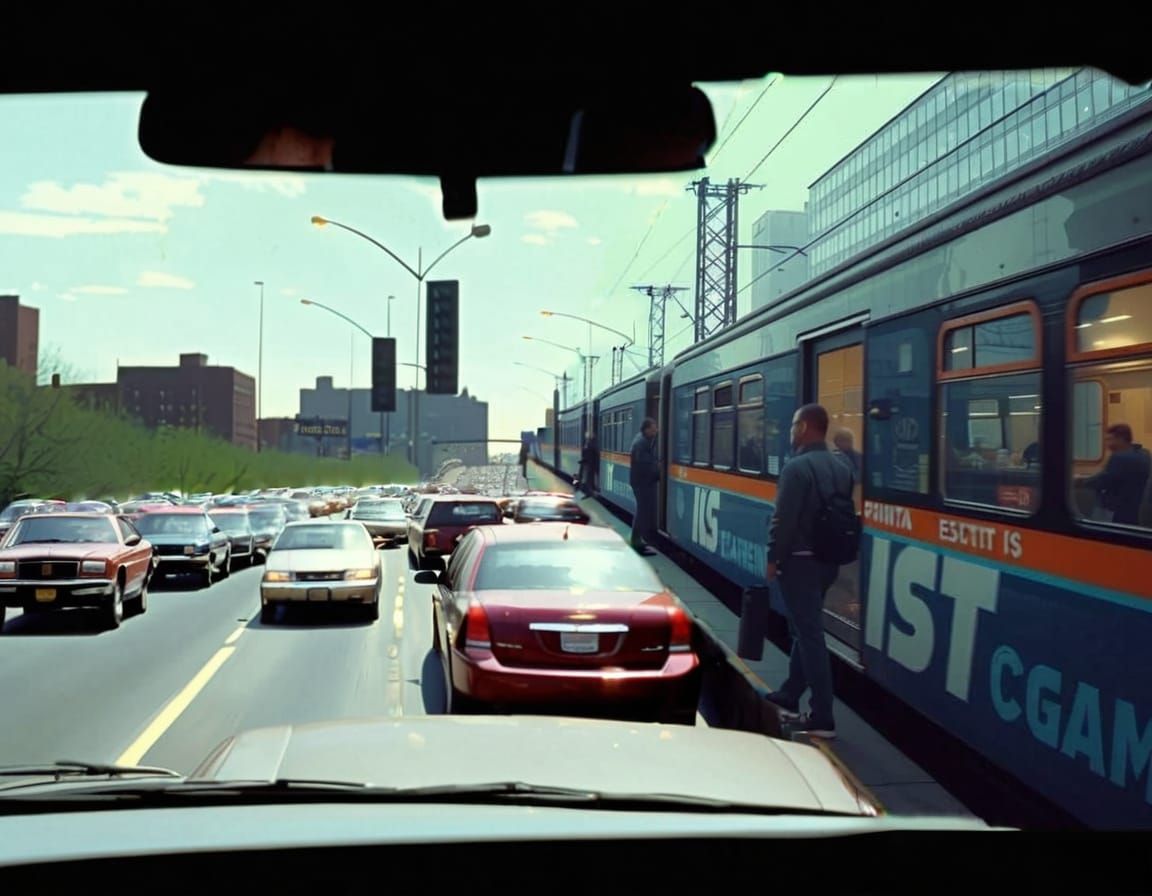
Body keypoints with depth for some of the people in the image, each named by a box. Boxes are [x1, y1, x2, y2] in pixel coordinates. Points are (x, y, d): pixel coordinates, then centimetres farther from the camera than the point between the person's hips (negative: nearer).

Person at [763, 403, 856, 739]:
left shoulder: (797, 467, -17)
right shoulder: (843, 468, 9)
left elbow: (784, 520, -19)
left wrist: (773, 559, -9)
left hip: (799, 561, -8)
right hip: (828, 560, 8)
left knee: (809, 634, -4)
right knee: (804, 629, 19)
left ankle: (822, 718, -1)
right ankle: (789, 697, 31)